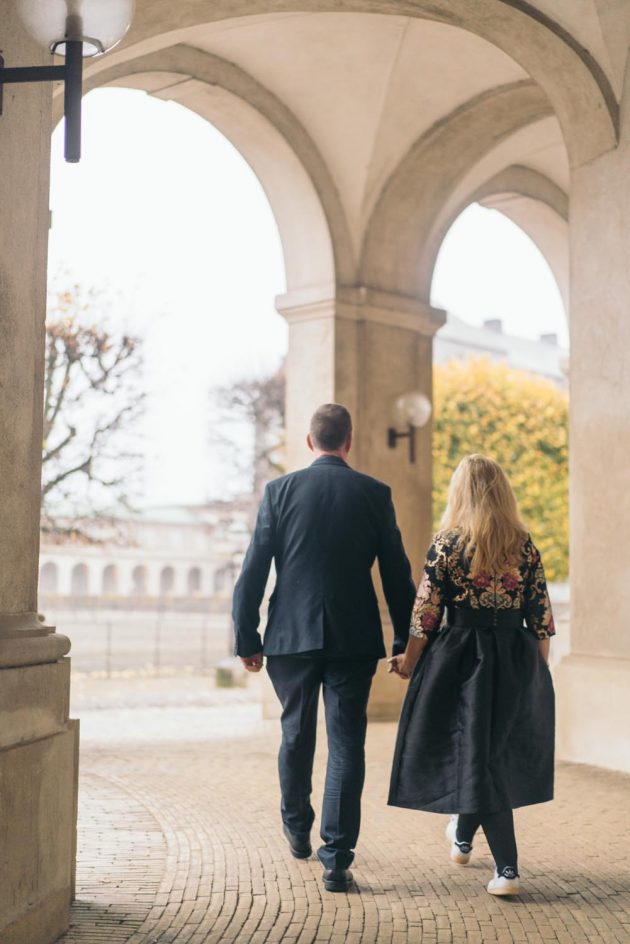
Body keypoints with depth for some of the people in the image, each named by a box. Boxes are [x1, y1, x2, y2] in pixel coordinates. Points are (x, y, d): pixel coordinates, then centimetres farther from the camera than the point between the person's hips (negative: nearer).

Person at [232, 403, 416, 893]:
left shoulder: (281, 490, 0)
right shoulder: (375, 493, 1)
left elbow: (254, 570, -3)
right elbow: (397, 574, 2)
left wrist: (247, 638, 3)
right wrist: (406, 641, 10)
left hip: (291, 634, 1)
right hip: (354, 637, -1)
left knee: (297, 734, 19)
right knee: (346, 743, 3)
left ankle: (298, 828, 37)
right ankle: (337, 859, 1)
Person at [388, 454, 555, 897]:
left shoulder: (447, 544, -9)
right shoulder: (525, 547, 0)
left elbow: (426, 613, -9)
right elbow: (542, 618, 2)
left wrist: (409, 662, 5)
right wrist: (537, 671, 13)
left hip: (462, 659, -3)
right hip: (516, 663, 3)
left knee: (477, 755, 7)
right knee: (498, 750, 19)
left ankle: (507, 869, 9)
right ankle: (463, 836, 35)